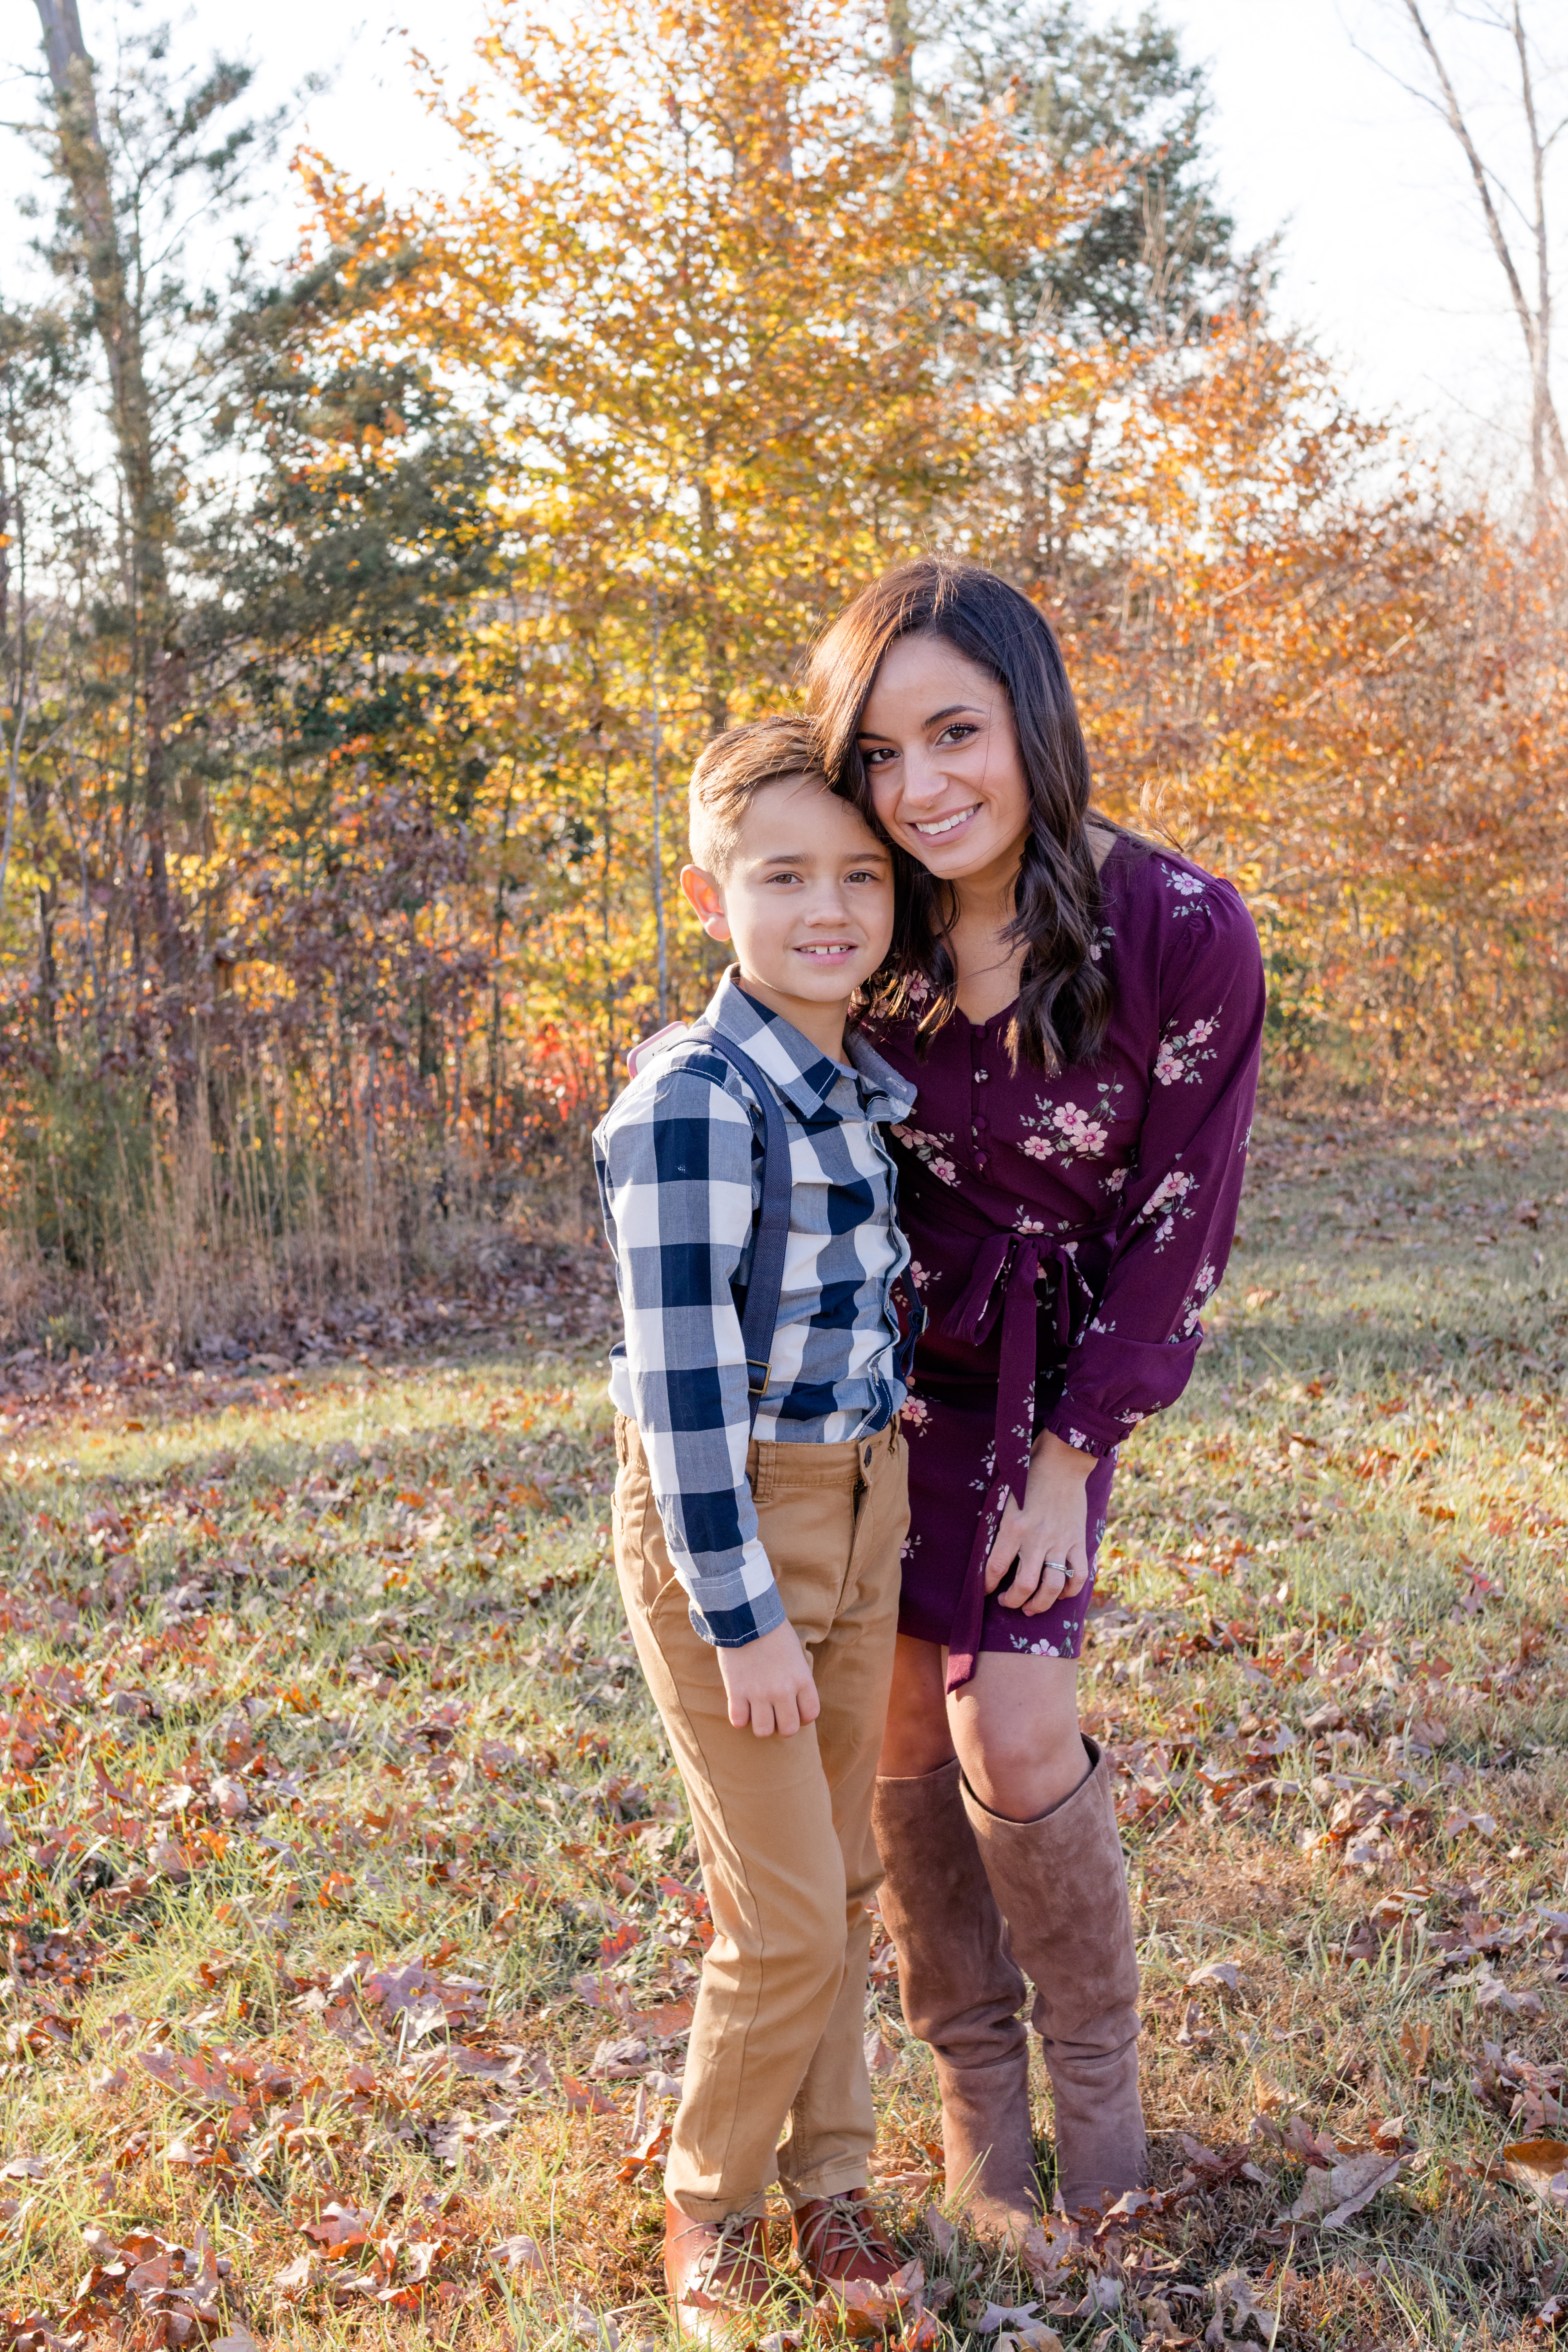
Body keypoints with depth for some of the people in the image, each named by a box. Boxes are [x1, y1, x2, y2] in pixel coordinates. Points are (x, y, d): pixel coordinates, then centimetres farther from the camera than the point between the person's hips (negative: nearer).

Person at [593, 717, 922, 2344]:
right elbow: (682, 1379, -21)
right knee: (786, 1918, -2)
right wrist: (743, 1612, -18)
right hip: (724, 1520, -7)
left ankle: (823, 2175, 34)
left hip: (862, 1505, 7)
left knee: (844, 1882, 16)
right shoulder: (691, 1104, -20)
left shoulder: (861, 1088, 5)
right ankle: (707, 2200, 22)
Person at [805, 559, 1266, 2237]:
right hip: (869, 1359, 2)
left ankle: (1097, 2062, 18)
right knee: (901, 1735, 3)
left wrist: (1071, 1459, -9)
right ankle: (976, 2086, 24)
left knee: (1012, 1737, -10)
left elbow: (1179, 1223, -12)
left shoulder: (1183, 935, -20)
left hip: (1044, 1370, -2)